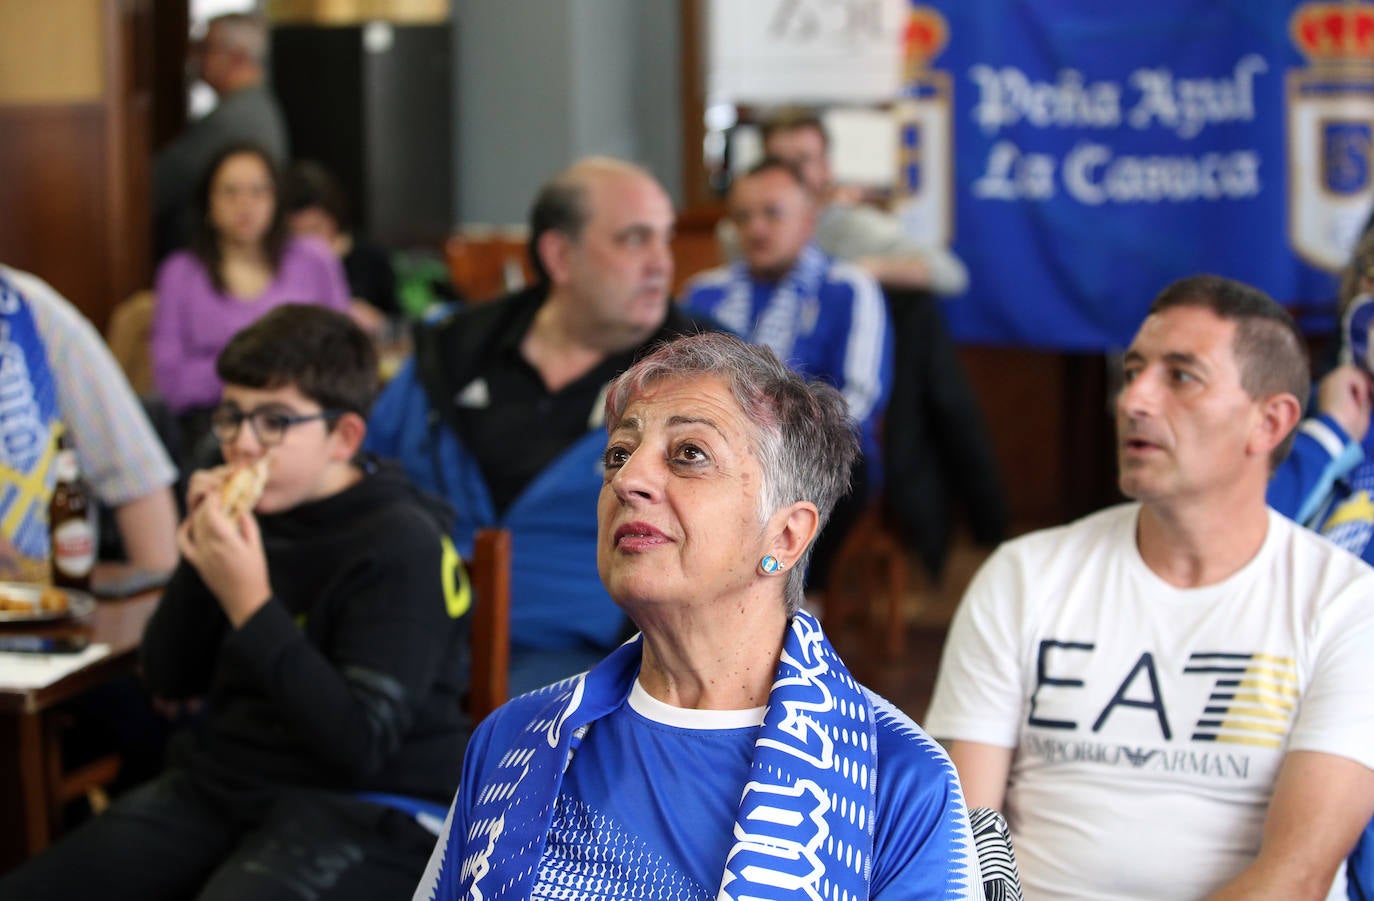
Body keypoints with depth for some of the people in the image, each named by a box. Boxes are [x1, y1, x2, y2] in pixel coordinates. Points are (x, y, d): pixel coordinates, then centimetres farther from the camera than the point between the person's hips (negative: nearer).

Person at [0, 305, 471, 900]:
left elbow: (361, 745, -22)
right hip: (219, 782, 7)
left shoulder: (404, 545, -13)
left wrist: (251, 606, -24)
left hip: (362, 810, -6)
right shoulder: (256, 516, 6)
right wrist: (200, 550, -4)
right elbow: (168, 682, 11)